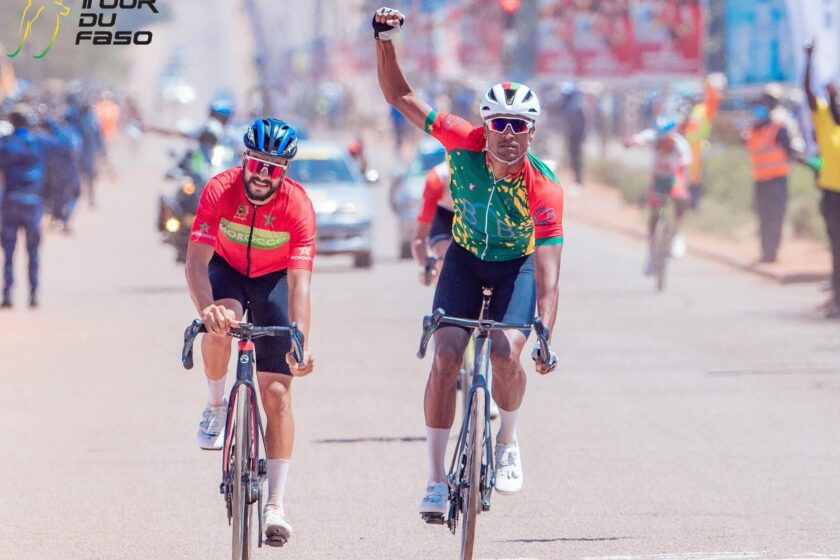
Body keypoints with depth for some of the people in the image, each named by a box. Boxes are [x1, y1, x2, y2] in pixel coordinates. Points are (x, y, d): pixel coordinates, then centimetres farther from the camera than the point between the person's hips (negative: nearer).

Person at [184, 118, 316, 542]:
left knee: (277, 392, -7)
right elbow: (196, 259, -32)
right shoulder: (220, 190, -28)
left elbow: (300, 280, -34)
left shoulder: (297, 205, -29)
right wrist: (206, 308, -52)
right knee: (220, 325, -36)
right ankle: (215, 405, -5)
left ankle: (275, 504, -3)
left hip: (273, 278, 0)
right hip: (227, 270, 0)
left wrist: (301, 340, -47)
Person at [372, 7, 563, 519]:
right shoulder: (465, 143, -26)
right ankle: (437, 479, -8)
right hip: (466, 257, 2)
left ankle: (508, 446, 3)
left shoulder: (544, 188, -32)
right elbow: (399, 96, -18)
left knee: (507, 352, -26)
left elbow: (548, 271, -35)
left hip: (517, 264, -2)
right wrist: (385, 40, -33)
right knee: (446, 355, -15)